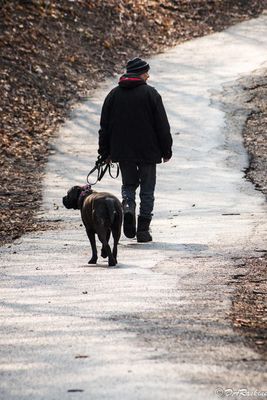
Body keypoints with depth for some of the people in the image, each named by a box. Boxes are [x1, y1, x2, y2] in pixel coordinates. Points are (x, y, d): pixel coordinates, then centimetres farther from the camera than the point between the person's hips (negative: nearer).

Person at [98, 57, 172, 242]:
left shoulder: (114, 94, 4)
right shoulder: (150, 93, -7)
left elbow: (105, 126, 8)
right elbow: (162, 125, -7)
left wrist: (105, 152, 15)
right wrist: (166, 150, 2)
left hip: (123, 151, 3)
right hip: (148, 151, -3)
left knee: (128, 185, 18)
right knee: (147, 190, 6)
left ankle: (128, 206, -12)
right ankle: (143, 230, 3)